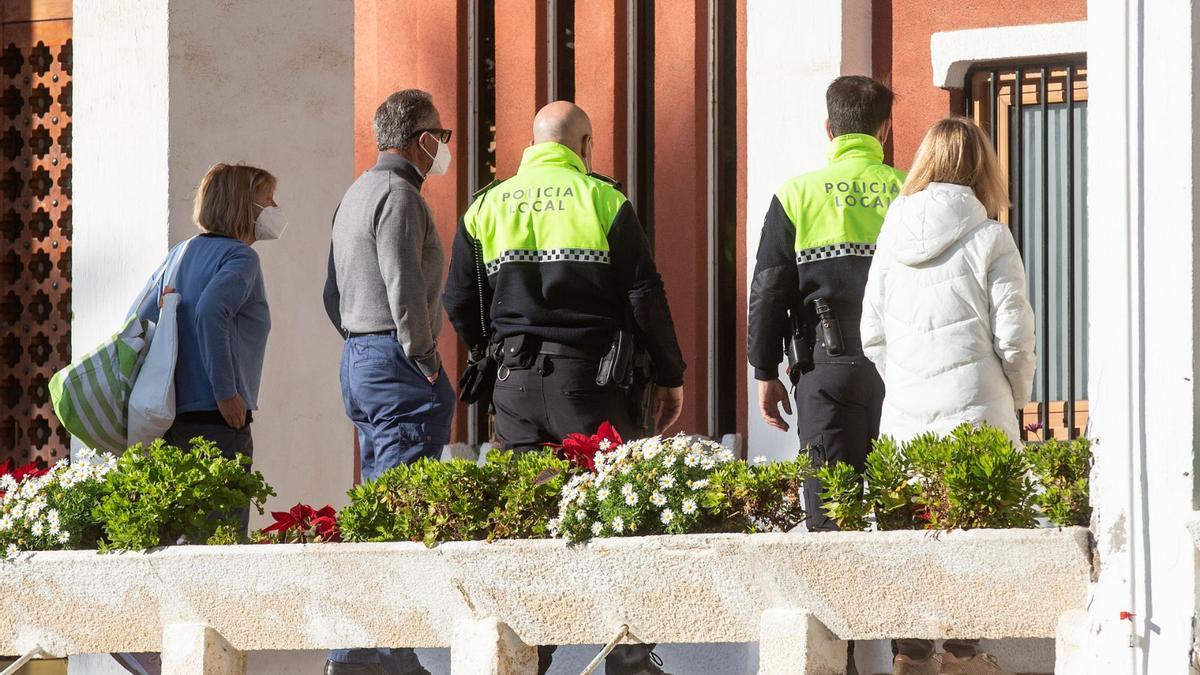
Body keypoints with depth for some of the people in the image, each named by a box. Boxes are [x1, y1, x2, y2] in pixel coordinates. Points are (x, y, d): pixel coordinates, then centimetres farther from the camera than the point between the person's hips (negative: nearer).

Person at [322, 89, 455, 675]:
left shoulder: (356, 194, 20)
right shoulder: (398, 196, -11)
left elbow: (334, 294, 23)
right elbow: (405, 290, -19)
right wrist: (424, 360, -13)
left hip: (357, 360, 11)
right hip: (396, 364, -11)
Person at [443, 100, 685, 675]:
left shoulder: (486, 206, 8)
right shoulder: (603, 201, -2)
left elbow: (460, 303, 10)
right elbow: (644, 297, -4)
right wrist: (670, 377, 5)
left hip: (514, 382, 4)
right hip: (588, 378, -3)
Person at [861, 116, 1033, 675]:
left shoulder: (893, 236, 6)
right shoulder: (990, 239, -6)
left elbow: (872, 333, 9)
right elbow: (1013, 336, -5)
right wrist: (1016, 397, 11)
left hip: (905, 415, 4)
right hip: (975, 409, -4)